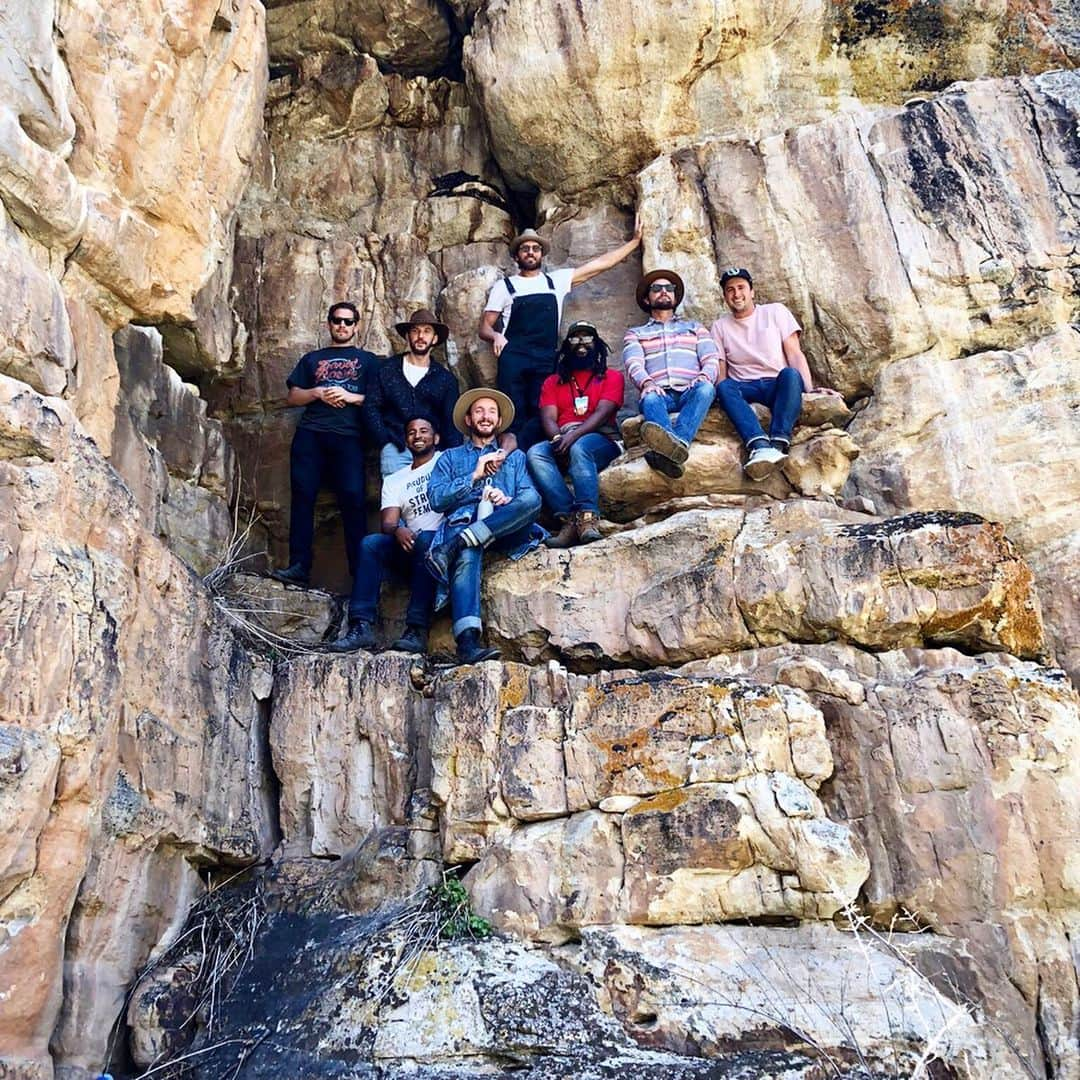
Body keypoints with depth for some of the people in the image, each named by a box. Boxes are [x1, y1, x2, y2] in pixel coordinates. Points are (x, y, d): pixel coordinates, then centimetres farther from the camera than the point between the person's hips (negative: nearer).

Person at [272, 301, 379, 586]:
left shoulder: (367, 359, 20)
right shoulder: (311, 359, 26)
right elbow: (293, 397, 18)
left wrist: (351, 397, -7)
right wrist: (318, 393, -1)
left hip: (348, 436, -2)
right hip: (310, 434, 3)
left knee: (352, 497, -16)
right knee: (303, 495, -9)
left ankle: (360, 570, -16)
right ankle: (299, 566, -12)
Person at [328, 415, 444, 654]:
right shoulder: (394, 480, 20)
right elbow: (388, 523, 5)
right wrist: (397, 530, -19)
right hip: (409, 547, 4)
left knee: (425, 539, -36)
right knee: (370, 543, -21)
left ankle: (417, 628, -39)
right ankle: (361, 626, -31)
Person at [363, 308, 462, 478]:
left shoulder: (445, 379, 15)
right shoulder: (386, 369, 12)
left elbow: (452, 425, 12)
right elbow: (371, 408, 8)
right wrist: (386, 444, -3)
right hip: (395, 450, -1)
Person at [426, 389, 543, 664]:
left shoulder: (515, 457, 31)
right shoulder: (450, 458, 28)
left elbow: (530, 498, 13)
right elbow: (436, 498, 10)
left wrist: (507, 500, -9)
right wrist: (475, 475, 3)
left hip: (504, 528, 2)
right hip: (462, 521, -1)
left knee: (532, 499, -33)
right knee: (467, 555, -39)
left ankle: (455, 545, -39)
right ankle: (468, 641, -55)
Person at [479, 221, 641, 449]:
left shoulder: (557, 280, 18)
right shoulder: (504, 286, 14)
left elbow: (600, 264, 16)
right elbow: (484, 328, 11)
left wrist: (635, 240, 13)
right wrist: (495, 335, -13)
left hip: (546, 361, 2)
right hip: (513, 359, -2)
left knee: (540, 415, -12)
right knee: (516, 417, -9)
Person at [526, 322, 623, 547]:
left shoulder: (612, 377, 14)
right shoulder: (552, 382, 24)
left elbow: (602, 413, -4)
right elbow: (548, 419, 7)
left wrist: (574, 435, -21)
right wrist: (558, 440, -16)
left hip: (600, 441, -3)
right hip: (561, 442, 3)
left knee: (579, 447, -38)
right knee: (534, 453, -29)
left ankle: (587, 518, -48)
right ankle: (570, 518, -39)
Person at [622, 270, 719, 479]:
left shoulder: (694, 327, 31)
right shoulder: (636, 333, 27)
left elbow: (712, 359, 15)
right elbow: (633, 363, 6)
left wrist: (703, 377, -11)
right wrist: (646, 383, -19)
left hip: (690, 393, 1)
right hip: (659, 394, -1)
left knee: (705, 389, -35)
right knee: (650, 398, -37)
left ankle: (678, 442, -62)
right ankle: (674, 448, -69)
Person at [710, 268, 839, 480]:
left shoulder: (775, 312, 13)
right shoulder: (720, 327, 17)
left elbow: (795, 354, 3)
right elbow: (720, 371, 9)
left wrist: (810, 389, -12)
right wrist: (724, 395, -14)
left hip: (778, 384, -1)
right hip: (745, 389, 1)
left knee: (790, 374, -36)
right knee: (724, 387, -33)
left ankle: (778, 444, -54)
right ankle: (759, 445, -55)